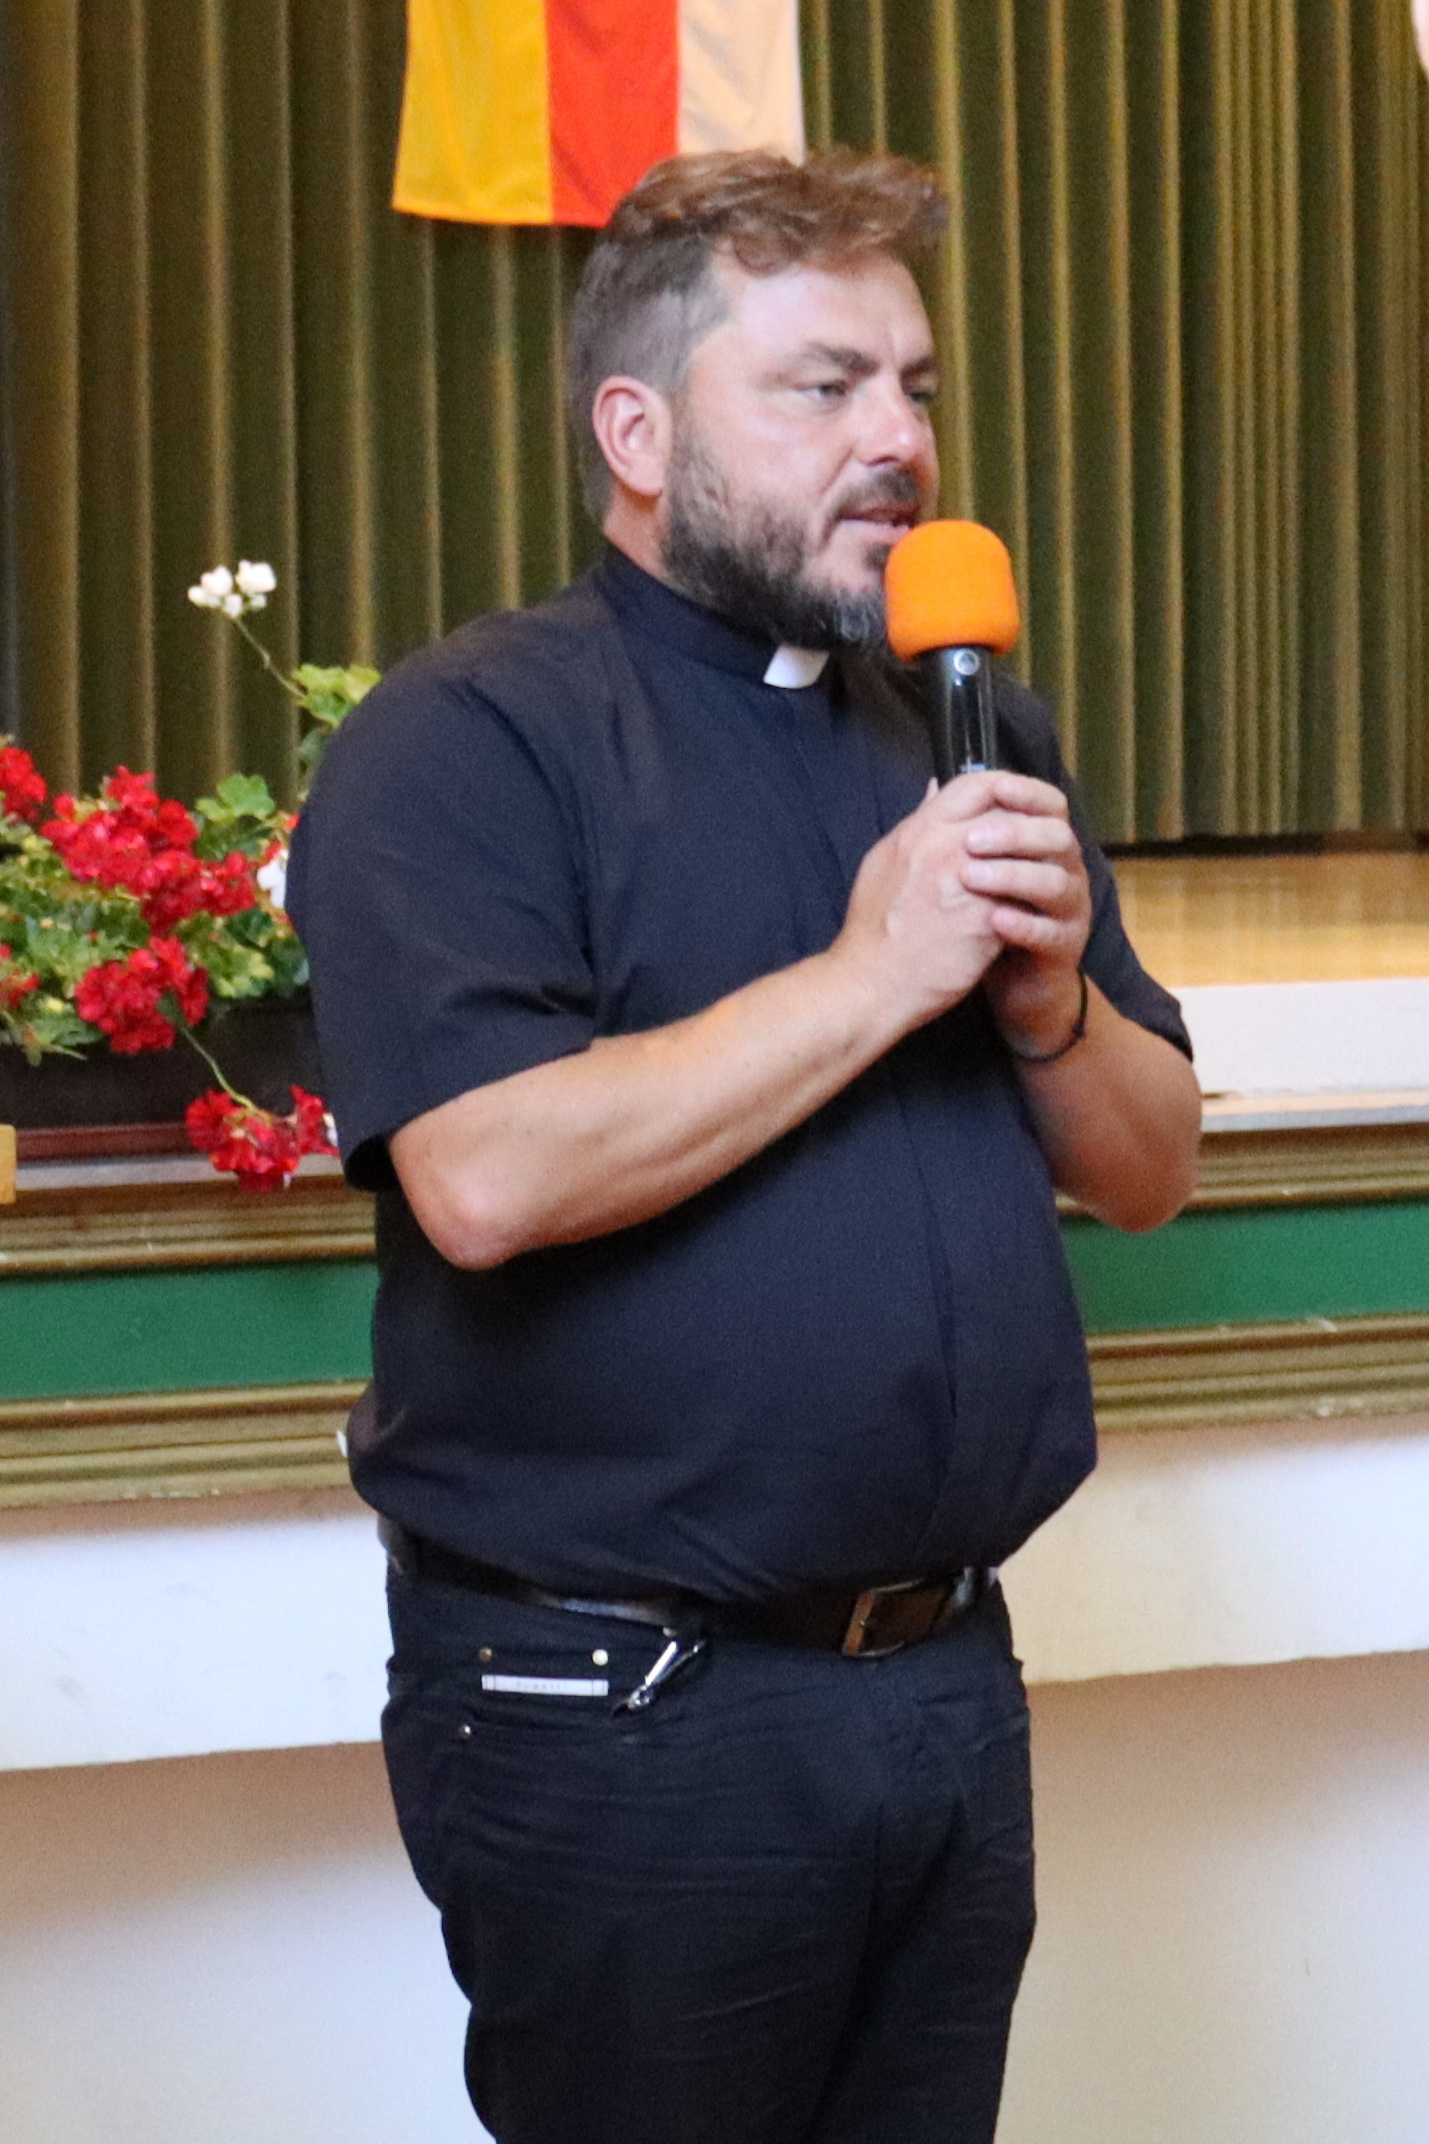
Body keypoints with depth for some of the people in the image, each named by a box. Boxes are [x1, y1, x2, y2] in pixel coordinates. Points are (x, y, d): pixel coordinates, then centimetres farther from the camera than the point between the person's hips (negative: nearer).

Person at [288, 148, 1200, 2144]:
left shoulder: (971, 736, 14)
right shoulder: (469, 740, -9)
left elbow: (1149, 1169, 15)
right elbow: (485, 1177, -24)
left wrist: (1048, 1001, -7)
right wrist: (871, 978, -18)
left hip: (953, 1670, 7)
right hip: (623, 1709, -6)